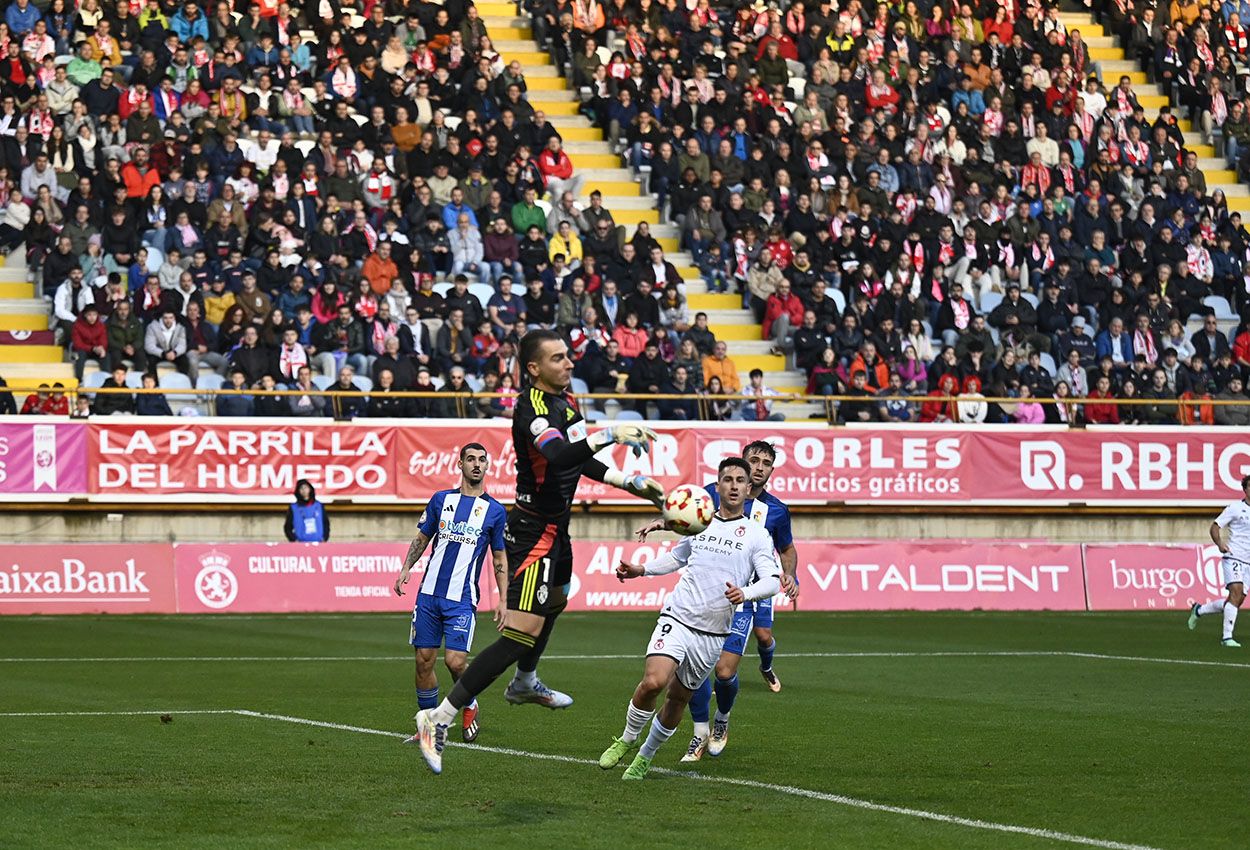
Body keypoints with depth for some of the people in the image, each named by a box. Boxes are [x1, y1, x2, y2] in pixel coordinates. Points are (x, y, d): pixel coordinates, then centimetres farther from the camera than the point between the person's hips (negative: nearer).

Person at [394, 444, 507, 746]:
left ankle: (469, 707, 17)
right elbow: (422, 538, 15)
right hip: (429, 593, 3)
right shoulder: (441, 499, 9)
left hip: (462, 599, -2)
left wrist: (503, 600, 3)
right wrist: (406, 568, 0)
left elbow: (500, 559, 9)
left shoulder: (495, 511, 5)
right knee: (424, 661, 1)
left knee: (455, 661, -13)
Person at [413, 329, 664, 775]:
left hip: (554, 527, 11)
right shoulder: (532, 407, -23)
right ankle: (439, 719, -20)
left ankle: (525, 684, 59)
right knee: (522, 632, -18)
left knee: (555, 600, 34)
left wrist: (633, 483, 20)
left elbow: (582, 461, 22)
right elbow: (558, 456, -42)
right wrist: (610, 434, -46)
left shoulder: (565, 401, 8)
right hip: (534, 532, -11)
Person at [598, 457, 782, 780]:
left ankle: (645, 757, 29)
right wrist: (642, 569, 13)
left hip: (713, 633, 0)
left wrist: (745, 593, -26)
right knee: (653, 681, -22)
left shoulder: (756, 534, 2)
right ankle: (626, 740, 0)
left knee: (678, 699, 8)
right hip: (677, 617, 0)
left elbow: (772, 580, -7)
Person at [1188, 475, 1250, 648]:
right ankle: (1227, 637, -22)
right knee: (1236, 592, -23)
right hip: (1233, 557, -7)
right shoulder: (1235, 508, -5)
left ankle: (1199, 610, 28)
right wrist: (1220, 544, -22)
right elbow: (1215, 527, -4)